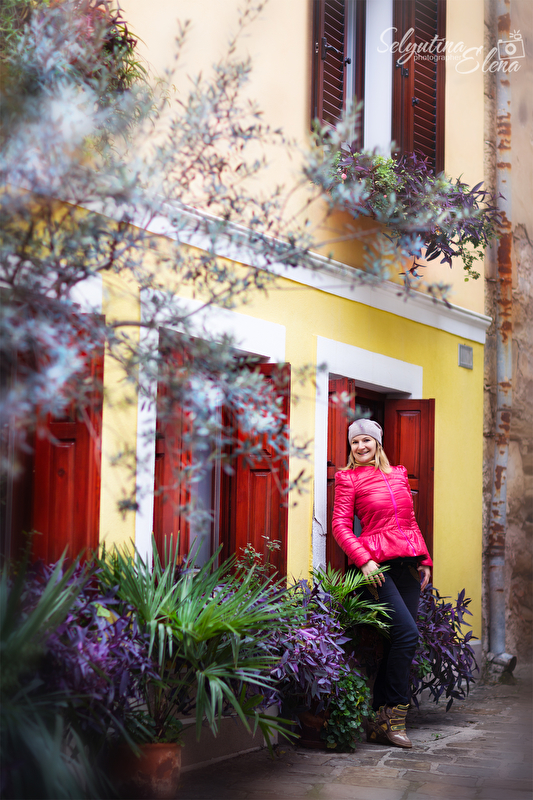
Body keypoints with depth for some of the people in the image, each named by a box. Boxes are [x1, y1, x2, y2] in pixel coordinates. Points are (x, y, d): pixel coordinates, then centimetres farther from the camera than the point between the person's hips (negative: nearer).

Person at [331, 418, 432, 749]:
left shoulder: (399, 474, 18)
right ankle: (393, 714, -8)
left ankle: (380, 722, 6)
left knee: (400, 641, 0)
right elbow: (341, 525, -2)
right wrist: (364, 560, -14)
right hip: (378, 565, -6)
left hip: (408, 563, 6)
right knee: (407, 632, -19)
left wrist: (424, 560, 14)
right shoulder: (349, 479, 4)